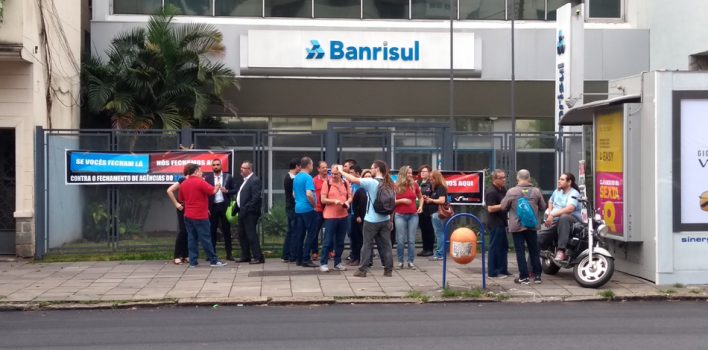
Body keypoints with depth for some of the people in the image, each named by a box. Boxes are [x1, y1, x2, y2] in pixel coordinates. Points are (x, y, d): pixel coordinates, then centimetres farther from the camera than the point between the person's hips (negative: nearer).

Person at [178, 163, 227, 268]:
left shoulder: (183, 184, 8)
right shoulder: (200, 182, -13)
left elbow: (181, 199, 17)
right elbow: (213, 191, -15)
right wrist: (218, 186, 5)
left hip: (188, 215, 6)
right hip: (200, 216, -6)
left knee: (192, 238, 8)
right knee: (206, 239, -2)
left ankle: (193, 261, 6)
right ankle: (213, 261, 3)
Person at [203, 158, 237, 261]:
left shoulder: (228, 176, 4)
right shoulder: (207, 177, 4)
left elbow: (234, 190, 5)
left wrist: (226, 191, -15)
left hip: (224, 206, 0)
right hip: (212, 207, 0)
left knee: (226, 230, 4)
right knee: (212, 230, 4)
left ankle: (229, 254, 9)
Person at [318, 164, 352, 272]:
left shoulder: (345, 183, 7)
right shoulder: (327, 183, -4)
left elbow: (350, 197, 13)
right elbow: (323, 200, -7)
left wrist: (347, 202, -9)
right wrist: (334, 201, -21)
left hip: (343, 216, 4)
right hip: (330, 216, -4)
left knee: (340, 241, 10)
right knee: (328, 241, -3)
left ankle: (338, 263, 19)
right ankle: (323, 263, 4)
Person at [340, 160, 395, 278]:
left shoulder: (371, 182, -13)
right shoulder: (389, 184, 5)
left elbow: (354, 179, -15)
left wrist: (341, 172, -1)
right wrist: (391, 219, 16)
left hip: (371, 220, -5)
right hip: (385, 220, 5)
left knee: (367, 245, 4)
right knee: (385, 245, 8)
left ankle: (362, 270, 6)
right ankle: (388, 270, 10)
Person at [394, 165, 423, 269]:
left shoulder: (414, 184, 4)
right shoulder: (396, 186, -3)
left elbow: (420, 197, 19)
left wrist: (420, 206, 3)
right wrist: (401, 200, -13)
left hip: (413, 215, 2)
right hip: (400, 216, -2)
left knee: (411, 240, 1)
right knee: (400, 240, -1)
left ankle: (411, 261, 8)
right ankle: (400, 261, 11)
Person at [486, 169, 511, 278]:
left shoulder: (503, 189, 13)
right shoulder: (491, 192, -16)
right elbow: (490, 208, -23)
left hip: (501, 223, 10)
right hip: (495, 223, -10)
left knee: (504, 247, 15)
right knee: (495, 247, -5)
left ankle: (502, 270, 23)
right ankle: (493, 272, 1)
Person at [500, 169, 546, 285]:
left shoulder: (511, 191, -10)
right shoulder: (536, 191, -1)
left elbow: (504, 207, -2)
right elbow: (542, 207, 9)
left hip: (517, 226, -3)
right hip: (532, 225, 3)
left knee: (520, 252, 2)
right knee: (534, 251, 13)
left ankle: (524, 277, 1)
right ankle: (537, 275, 16)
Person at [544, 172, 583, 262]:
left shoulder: (574, 193, -9)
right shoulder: (557, 191, 16)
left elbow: (570, 209, -27)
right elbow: (550, 201, 36)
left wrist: (552, 215, -32)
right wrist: (549, 212, 15)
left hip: (572, 219, -8)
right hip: (555, 221, 8)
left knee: (563, 218, -43)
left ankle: (561, 251, -51)